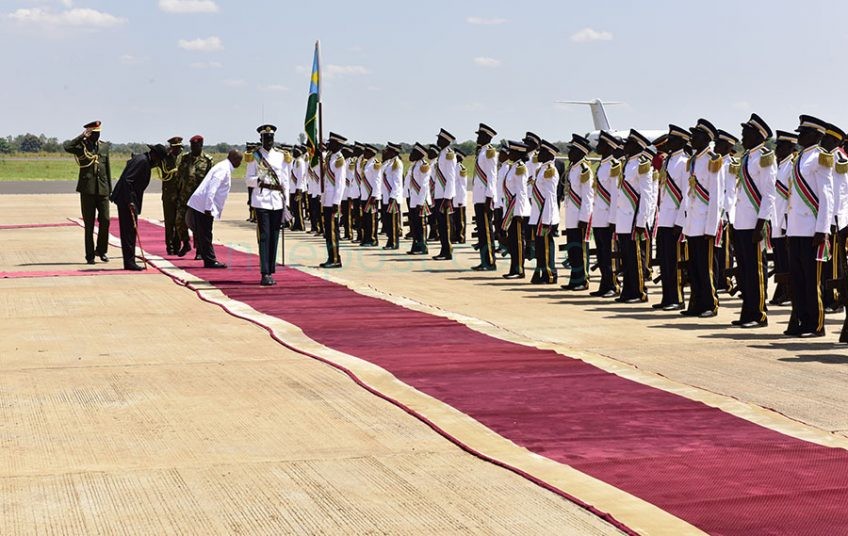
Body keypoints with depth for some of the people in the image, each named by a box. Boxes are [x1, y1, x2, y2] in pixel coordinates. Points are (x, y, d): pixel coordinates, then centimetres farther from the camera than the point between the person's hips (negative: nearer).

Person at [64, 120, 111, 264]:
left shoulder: (104, 146, 13)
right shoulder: (81, 146, -1)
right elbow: (67, 147, -22)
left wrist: (110, 188, 13)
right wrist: (83, 136, -15)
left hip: (103, 190, 3)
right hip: (87, 190, -3)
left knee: (105, 220, -2)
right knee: (89, 224, 1)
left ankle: (101, 250, 17)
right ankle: (90, 255, 7)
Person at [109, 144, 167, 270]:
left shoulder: (143, 160, 16)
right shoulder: (142, 161, -15)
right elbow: (127, 180, -22)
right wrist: (130, 202, -24)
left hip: (128, 200, 11)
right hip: (126, 199, -11)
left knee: (130, 231, 11)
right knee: (130, 230, -8)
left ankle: (129, 262, 15)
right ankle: (129, 262, -7)